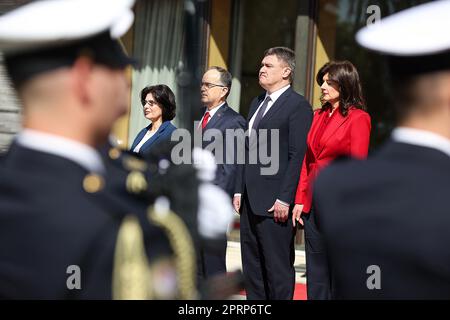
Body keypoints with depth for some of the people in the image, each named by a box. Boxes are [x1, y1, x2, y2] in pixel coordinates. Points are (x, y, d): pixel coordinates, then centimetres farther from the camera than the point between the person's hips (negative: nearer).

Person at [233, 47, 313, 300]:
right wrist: (240, 190, 14)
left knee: (278, 268, -2)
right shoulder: (257, 103, 19)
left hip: (275, 203, -8)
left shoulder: (298, 105, -8)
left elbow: (297, 156, -14)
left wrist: (284, 199, -18)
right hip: (250, 201, 9)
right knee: (252, 267, 12)